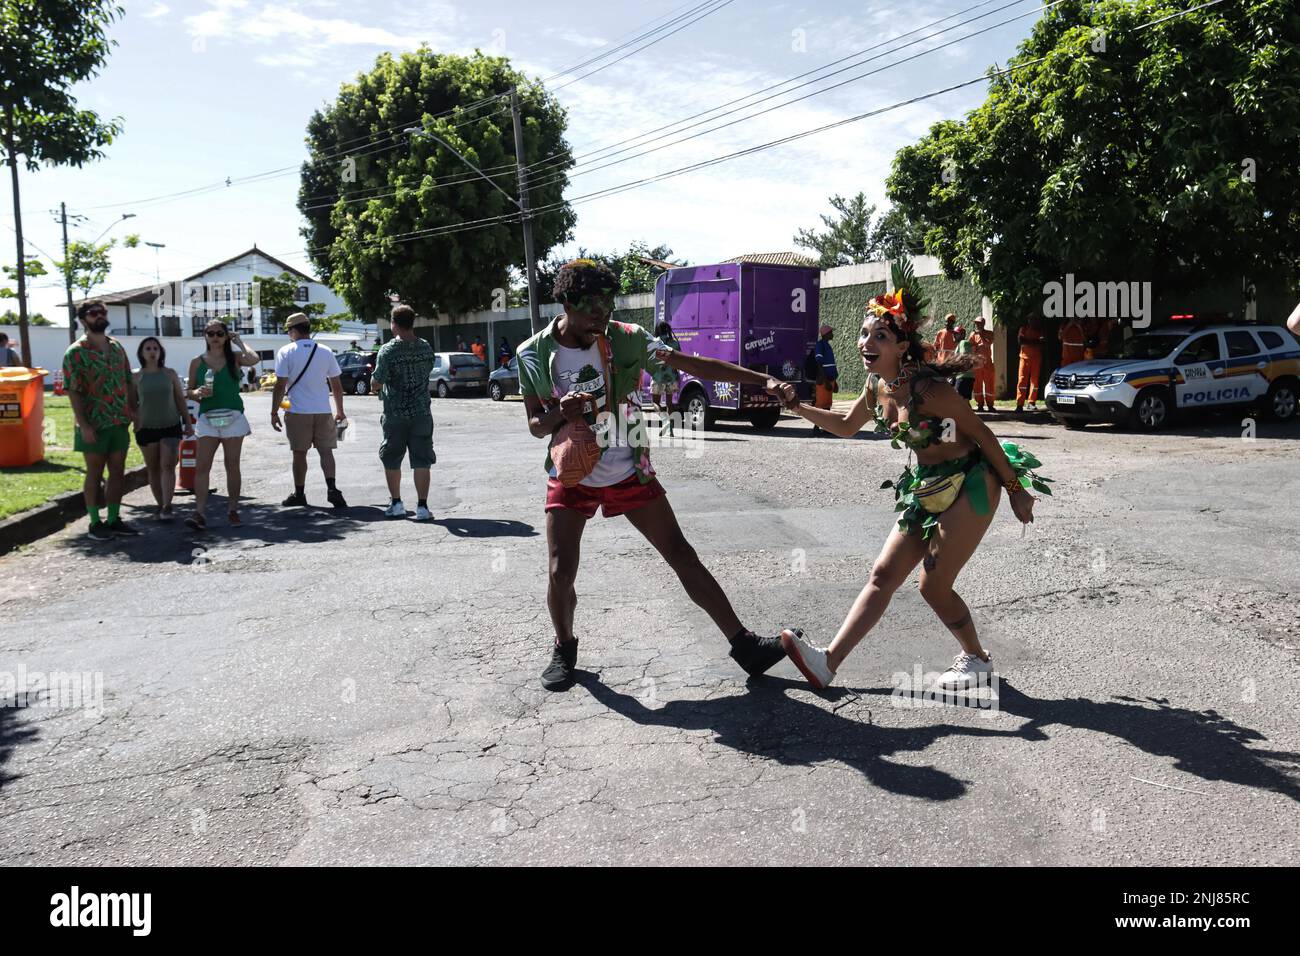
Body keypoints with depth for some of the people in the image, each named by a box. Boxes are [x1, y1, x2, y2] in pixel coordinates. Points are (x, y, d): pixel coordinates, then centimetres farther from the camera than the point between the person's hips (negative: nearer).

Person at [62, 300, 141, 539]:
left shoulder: (117, 347, 10)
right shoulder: (76, 353, -8)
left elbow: (128, 381, 16)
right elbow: (73, 391, -12)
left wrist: (134, 409, 7)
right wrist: (83, 425, -18)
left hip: (120, 422, 6)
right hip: (94, 425, -5)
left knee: (118, 471, 8)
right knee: (95, 473, 2)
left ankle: (114, 519, 18)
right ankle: (95, 523, 11)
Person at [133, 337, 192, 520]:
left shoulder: (170, 374, 4)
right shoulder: (136, 377, 3)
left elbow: (180, 400, 8)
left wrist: (188, 423, 5)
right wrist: (133, 425, -1)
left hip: (171, 426, -1)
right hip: (146, 428, 1)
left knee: (168, 466, -10)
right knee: (153, 469, 5)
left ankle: (167, 506, -14)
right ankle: (161, 505, 14)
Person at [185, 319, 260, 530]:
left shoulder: (234, 358, 3)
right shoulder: (197, 362, 7)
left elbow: (253, 359, -20)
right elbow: (189, 391, 12)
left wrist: (239, 342, -5)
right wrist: (197, 393, -11)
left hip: (232, 417, -1)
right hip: (207, 418, 1)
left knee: (232, 465, 5)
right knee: (202, 466, -8)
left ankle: (232, 510, 14)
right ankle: (200, 513, -11)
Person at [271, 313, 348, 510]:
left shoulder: (286, 352, -5)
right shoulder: (325, 352, 5)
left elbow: (280, 385, -8)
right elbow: (337, 385, 8)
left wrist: (274, 412, -1)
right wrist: (340, 411, 18)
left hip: (297, 412, -2)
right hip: (323, 411, 2)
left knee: (299, 453, 8)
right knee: (325, 450, 6)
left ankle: (299, 494, 17)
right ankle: (332, 489, -10)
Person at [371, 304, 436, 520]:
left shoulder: (388, 350, -12)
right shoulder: (426, 348, 1)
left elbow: (375, 384, -11)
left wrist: (375, 384, 11)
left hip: (395, 414, -2)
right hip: (421, 413, 2)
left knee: (391, 461, 14)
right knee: (421, 461, 4)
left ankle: (396, 503, 19)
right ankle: (422, 506, 1)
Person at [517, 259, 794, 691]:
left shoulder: (625, 339, -9)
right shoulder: (533, 355, -8)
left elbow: (693, 364, -8)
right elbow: (535, 426, 0)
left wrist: (762, 380, -13)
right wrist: (561, 413, -24)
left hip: (629, 473, 0)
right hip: (570, 477, 0)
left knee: (683, 556, -2)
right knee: (561, 574, -7)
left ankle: (743, 643, 6)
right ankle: (564, 648, 24)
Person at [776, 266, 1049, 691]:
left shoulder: (926, 387, -24)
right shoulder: (877, 387, -1)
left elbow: (981, 433, -16)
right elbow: (846, 426, 16)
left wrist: (1016, 490, -11)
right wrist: (798, 406, 4)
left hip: (970, 486, -8)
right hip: (926, 491, 8)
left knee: (934, 586, -4)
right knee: (883, 575, 3)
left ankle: (977, 659, 22)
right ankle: (829, 660, 2)